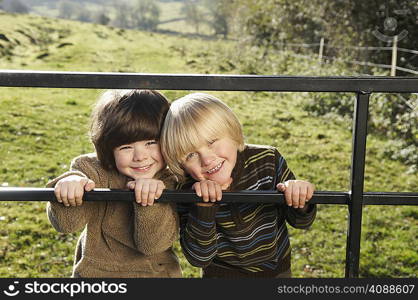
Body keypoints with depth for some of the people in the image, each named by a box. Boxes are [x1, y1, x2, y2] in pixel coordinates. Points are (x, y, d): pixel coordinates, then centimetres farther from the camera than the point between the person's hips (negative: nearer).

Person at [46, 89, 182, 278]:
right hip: (96, 270, 1)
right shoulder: (95, 171, -11)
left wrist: (150, 201, -35)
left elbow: (152, 245, -19)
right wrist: (69, 185, -39)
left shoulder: (170, 183, -13)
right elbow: (66, 223, -21)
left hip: (156, 271, -1)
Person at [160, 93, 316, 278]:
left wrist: (300, 203, -32)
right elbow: (198, 258, -23)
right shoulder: (187, 193, -22)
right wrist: (202, 207, -35)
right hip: (222, 273, -1)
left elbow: (299, 222, -10)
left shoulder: (268, 160, -20)